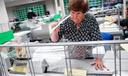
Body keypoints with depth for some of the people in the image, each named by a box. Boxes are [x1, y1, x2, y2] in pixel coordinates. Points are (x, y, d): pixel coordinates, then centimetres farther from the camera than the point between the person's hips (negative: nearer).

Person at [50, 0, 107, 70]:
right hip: (73, 59, 1)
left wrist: (98, 59, -20)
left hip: (90, 58, -1)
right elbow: (55, 40, -7)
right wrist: (54, 32, -28)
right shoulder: (65, 22, -13)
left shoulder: (91, 20, -16)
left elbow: (97, 40, -14)